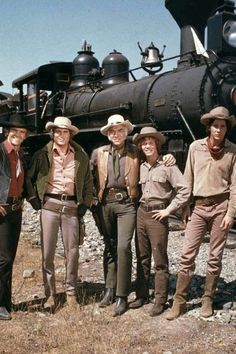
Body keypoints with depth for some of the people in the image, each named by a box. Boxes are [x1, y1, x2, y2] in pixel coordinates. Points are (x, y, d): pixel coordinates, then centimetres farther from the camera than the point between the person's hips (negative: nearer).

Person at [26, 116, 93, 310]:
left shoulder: (81, 156, 7)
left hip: (71, 206, 1)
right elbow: (29, 178, 11)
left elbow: (88, 181, 15)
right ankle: (50, 294, 11)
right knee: (47, 252, 0)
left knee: (72, 251, 3)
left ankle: (71, 292, 16)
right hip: (49, 205, -1)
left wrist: (85, 203, 7)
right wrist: (34, 199, 3)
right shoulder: (42, 155, 3)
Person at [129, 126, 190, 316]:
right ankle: (142, 295, 23)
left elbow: (185, 190, -10)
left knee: (160, 260, 1)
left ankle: (160, 301, 10)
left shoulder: (167, 165, -6)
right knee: (142, 258, 12)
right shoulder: (141, 167, 9)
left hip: (158, 215, -5)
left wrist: (168, 210, -11)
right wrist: (139, 207, 7)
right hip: (141, 213, 6)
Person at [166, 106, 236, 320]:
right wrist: (185, 207, 4)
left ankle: (208, 300, 20)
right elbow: (188, 180, 7)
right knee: (187, 255, -2)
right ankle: (179, 302, 6)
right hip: (198, 207, 1)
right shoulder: (196, 147, 4)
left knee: (215, 257, 6)